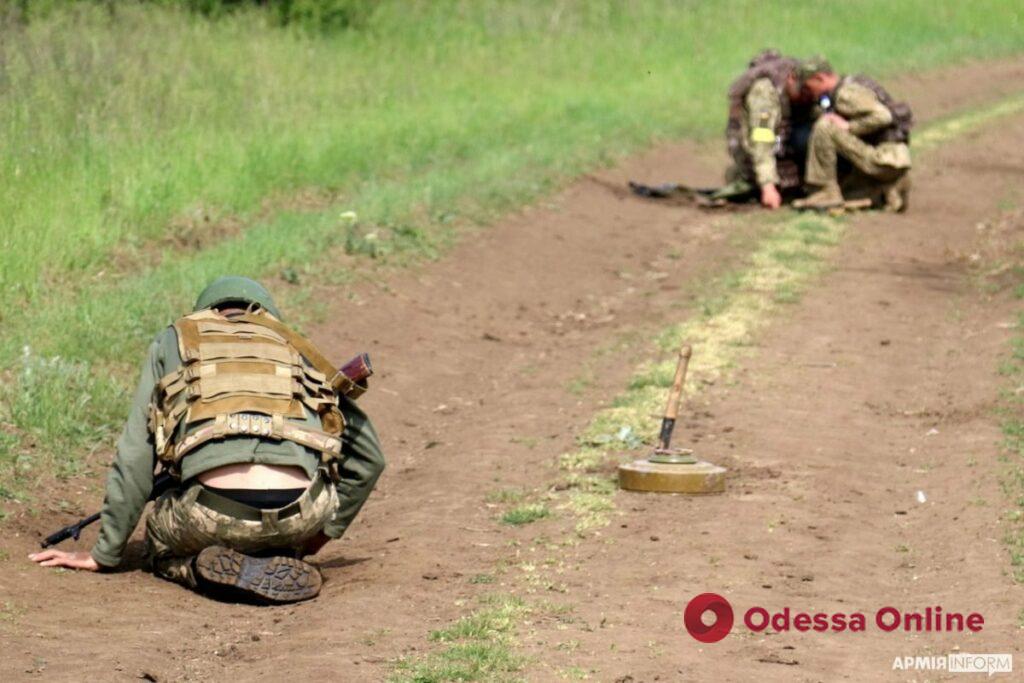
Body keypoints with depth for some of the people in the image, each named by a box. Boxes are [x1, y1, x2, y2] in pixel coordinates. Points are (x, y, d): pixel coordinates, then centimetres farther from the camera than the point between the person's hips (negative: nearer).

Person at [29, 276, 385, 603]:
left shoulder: (172, 342, 26)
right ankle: (281, 565, 8)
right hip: (300, 514, 2)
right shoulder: (295, 349, 30)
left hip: (216, 514, -2)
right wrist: (324, 532, 39)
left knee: (162, 542, 32)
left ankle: (221, 569, 1)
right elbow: (368, 457, 28)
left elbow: (134, 458, 21)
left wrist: (104, 555, 26)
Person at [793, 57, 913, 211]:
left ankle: (825, 192, -13)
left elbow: (882, 117, -26)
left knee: (824, 127, -16)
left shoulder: (847, 93, -13)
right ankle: (891, 190, 7)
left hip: (886, 157, -10)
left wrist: (848, 126, -15)